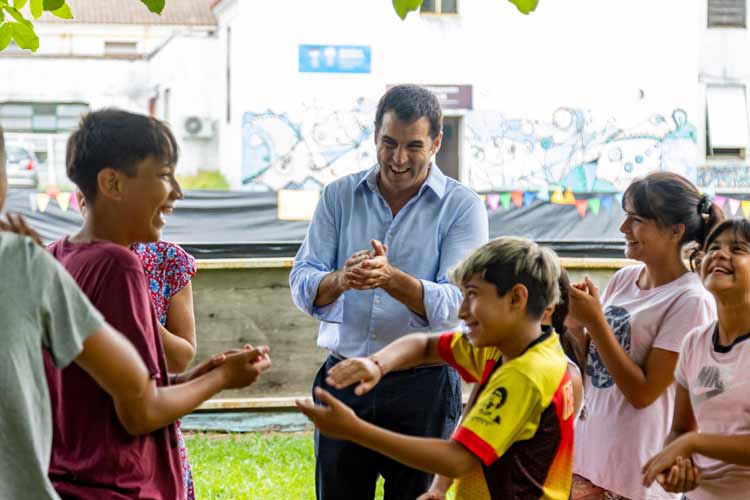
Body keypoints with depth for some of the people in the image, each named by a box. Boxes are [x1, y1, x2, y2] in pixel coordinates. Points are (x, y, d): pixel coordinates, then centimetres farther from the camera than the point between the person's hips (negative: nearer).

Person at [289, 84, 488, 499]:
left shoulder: (462, 206, -3)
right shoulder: (339, 196, 5)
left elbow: (453, 305, -14)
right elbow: (302, 286, -4)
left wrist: (391, 277, -31)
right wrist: (340, 280, -27)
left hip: (423, 383, -2)